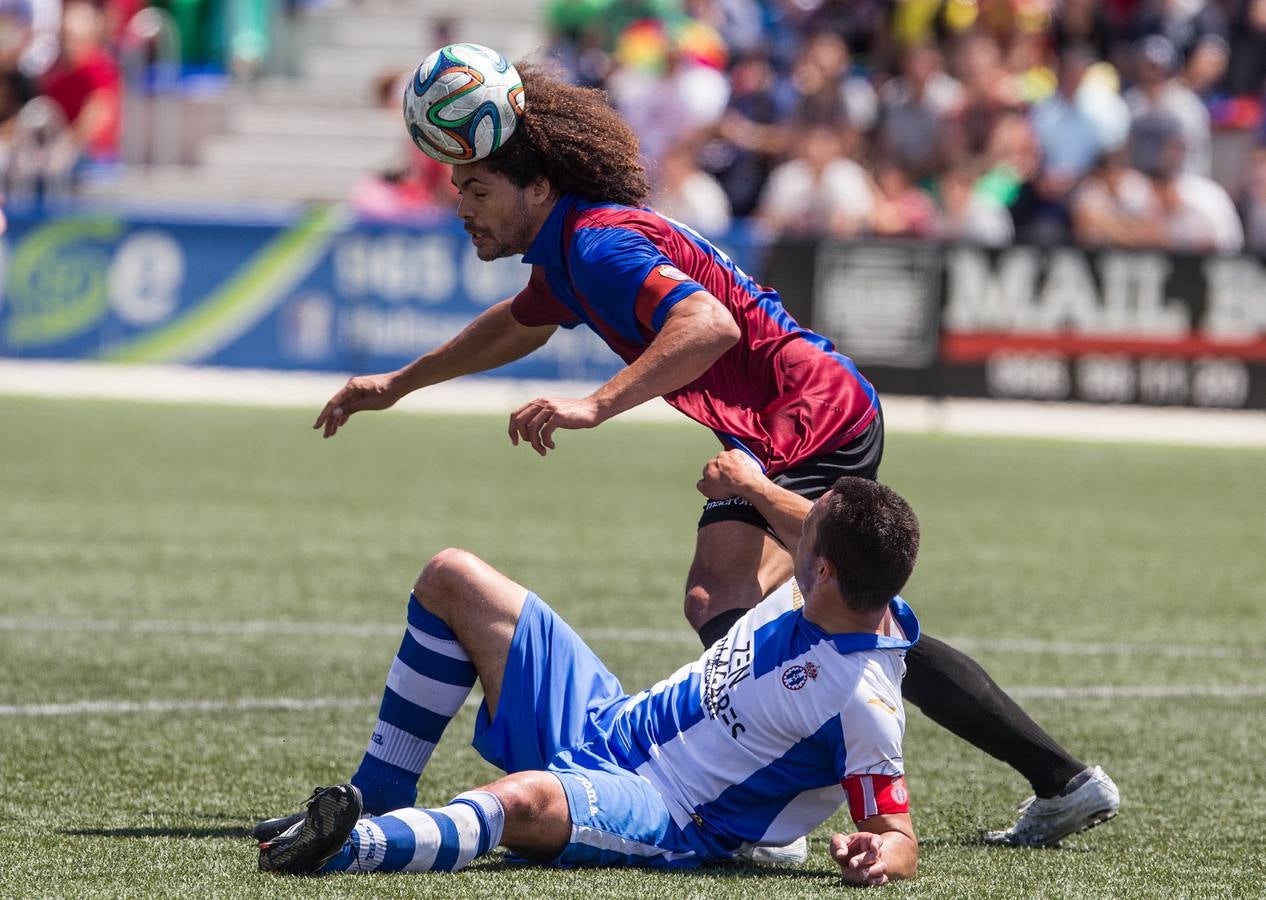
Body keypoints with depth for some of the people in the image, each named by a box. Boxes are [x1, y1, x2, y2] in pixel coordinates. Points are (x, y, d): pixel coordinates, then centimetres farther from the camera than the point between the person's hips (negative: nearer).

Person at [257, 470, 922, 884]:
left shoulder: (865, 702, -25)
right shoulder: (832, 590, -2)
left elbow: (899, 835, -24)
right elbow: (821, 538, 24)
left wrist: (879, 855, -47)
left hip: (661, 822, -10)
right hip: (604, 723, 10)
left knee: (525, 801, -47)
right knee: (450, 579, 9)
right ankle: (378, 799, 12)